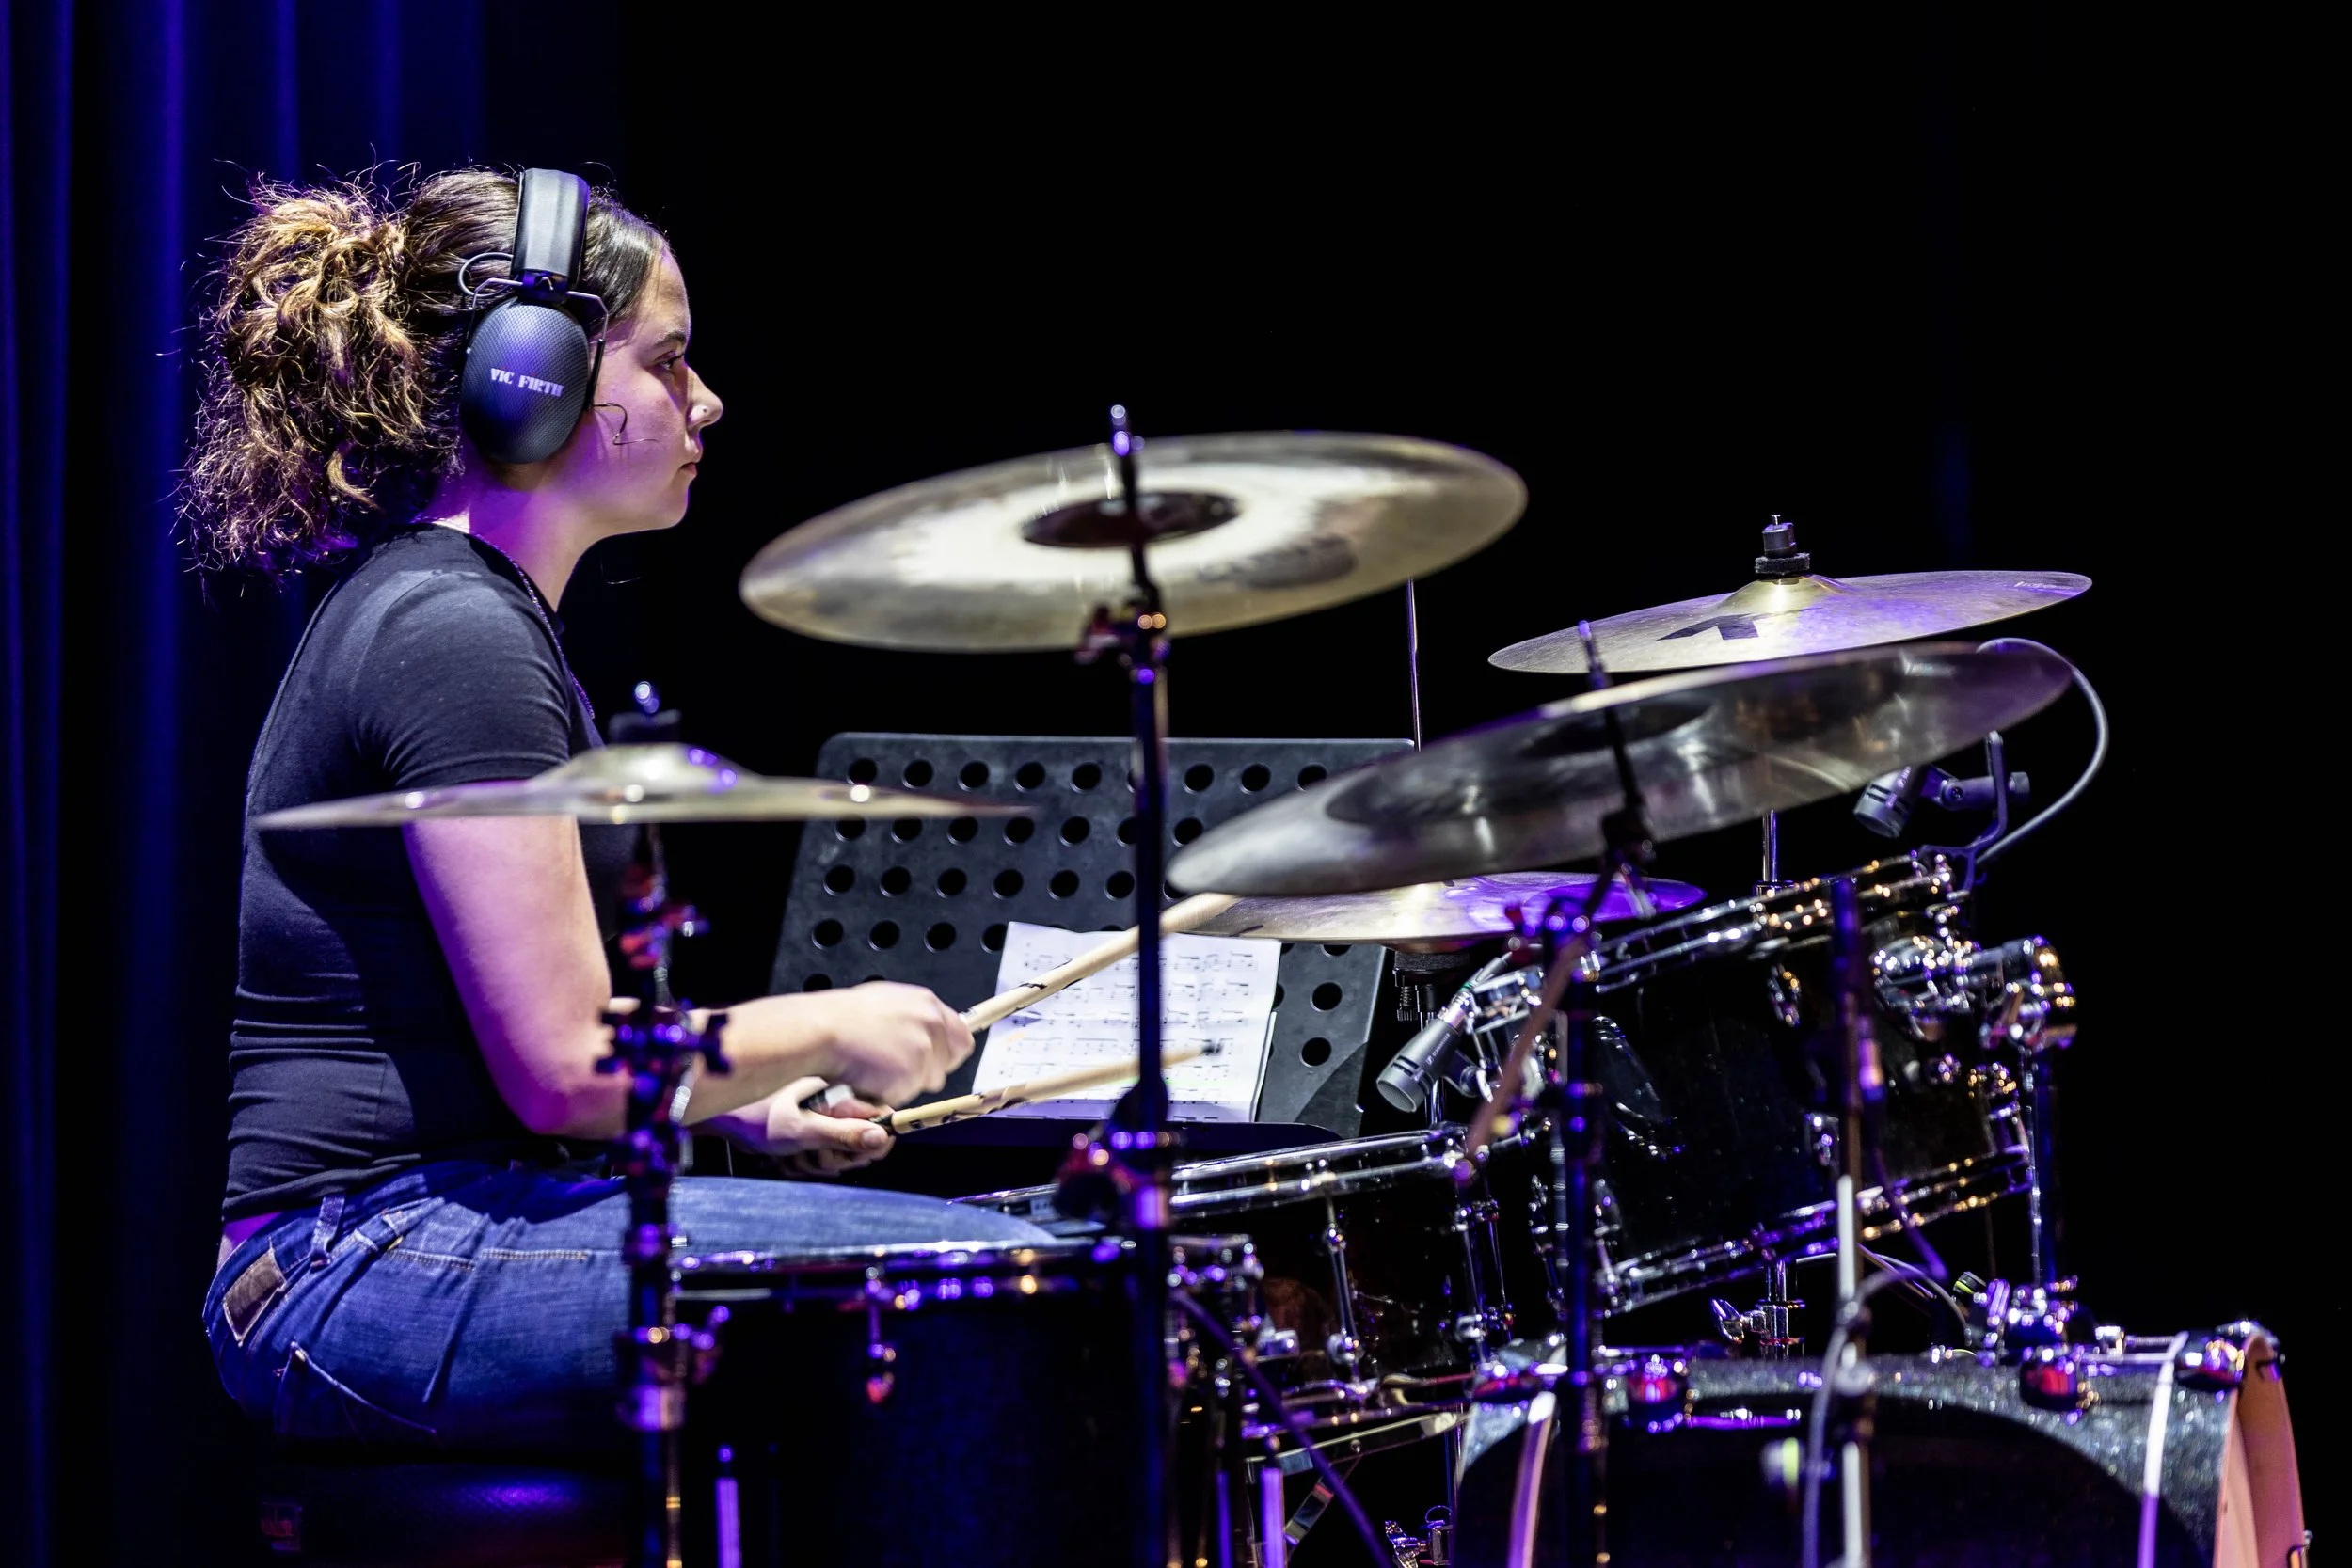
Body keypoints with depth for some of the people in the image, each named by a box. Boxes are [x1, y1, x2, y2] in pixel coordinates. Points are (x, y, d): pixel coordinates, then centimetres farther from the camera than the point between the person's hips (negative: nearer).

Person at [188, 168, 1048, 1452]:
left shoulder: (446, 610, 18)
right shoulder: (455, 638, -14)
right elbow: (566, 1070, -19)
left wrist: (746, 1100, 14)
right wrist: (824, 1031, -4)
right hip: (382, 1276, -11)